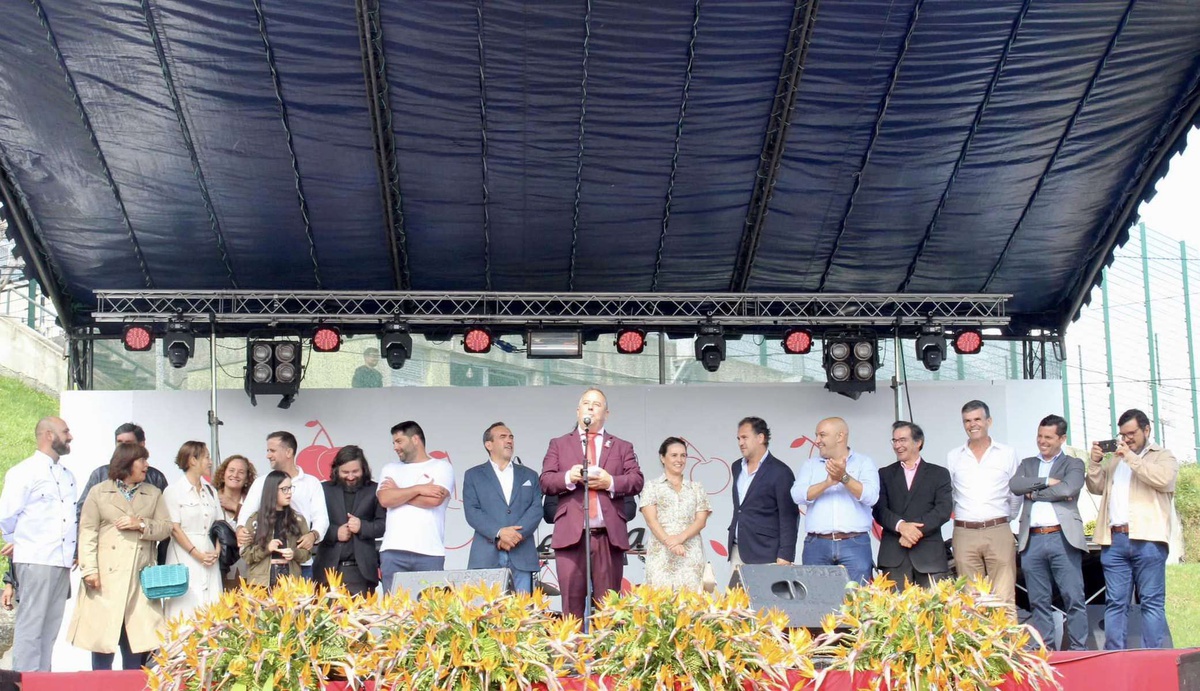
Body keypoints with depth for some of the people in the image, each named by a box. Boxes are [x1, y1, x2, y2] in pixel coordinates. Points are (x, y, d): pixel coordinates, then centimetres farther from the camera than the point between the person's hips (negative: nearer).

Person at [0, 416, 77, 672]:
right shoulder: (24, 472, -5)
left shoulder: (67, 476, 18)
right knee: (30, 626, -6)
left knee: (51, 629, 8)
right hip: (36, 561, -7)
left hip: (62, 562, 7)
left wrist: (74, 551, 12)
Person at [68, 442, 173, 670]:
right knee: (102, 638, -2)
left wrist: (141, 525, -9)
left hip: (140, 578, 3)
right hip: (107, 577, -2)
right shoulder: (99, 492, 6)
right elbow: (87, 532, 0)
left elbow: (166, 527, 10)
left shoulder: (154, 494, 16)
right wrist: (90, 569, -11)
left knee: (137, 640, 1)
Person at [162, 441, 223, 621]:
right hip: (185, 560, -5)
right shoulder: (174, 490, -2)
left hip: (210, 559, 5)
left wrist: (217, 552, -1)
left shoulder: (210, 490, 16)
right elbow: (174, 528, -7)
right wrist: (197, 554, -12)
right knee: (187, 607, -8)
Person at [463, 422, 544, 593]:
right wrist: (499, 533, -14)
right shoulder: (473, 475, 13)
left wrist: (516, 534, -11)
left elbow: (536, 509, 6)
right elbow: (472, 512, 0)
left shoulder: (529, 475, 19)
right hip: (486, 555, -2)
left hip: (522, 555, 2)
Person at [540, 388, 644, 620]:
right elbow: (545, 481, 5)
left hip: (609, 535, 1)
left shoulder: (622, 447, 18)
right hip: (571, 534, -1)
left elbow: (637, 481, 6)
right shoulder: (558, 444, 17)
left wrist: (610, 482, -11)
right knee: (572, 602, -4)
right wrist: (568, 477, -14)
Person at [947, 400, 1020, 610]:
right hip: (964, 534, 1)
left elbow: (1016, 494, 13)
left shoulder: (1007, 454, 7)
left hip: (998, 532, -1)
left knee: (1004, 599, -7)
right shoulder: (953, 457, 9)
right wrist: (959, 516, 12)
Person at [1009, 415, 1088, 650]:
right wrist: (1046, 481, -6)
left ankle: (1079, 649, -2)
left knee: (1074, 599, -6)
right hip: (1032, 540, 3)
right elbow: (1014, 485, 1)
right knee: (1039, 602, 5)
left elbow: (1068, 489, -10)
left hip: (1063, 538, -3)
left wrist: (1034, 492, -2)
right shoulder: (1028, 464, 21)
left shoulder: (1073, 464, 11)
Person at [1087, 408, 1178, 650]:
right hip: (1114, 540, 5)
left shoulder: (1163, 457, 10)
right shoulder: (1114, 460, 25)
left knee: (1152, 602, -5)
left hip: (1147, 539, -4)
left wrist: (1131, 457, -10)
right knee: (1115, 603, 2)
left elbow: (1163, 479, -10)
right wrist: (1095, 462, 3)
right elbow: (1096, 487, 19)